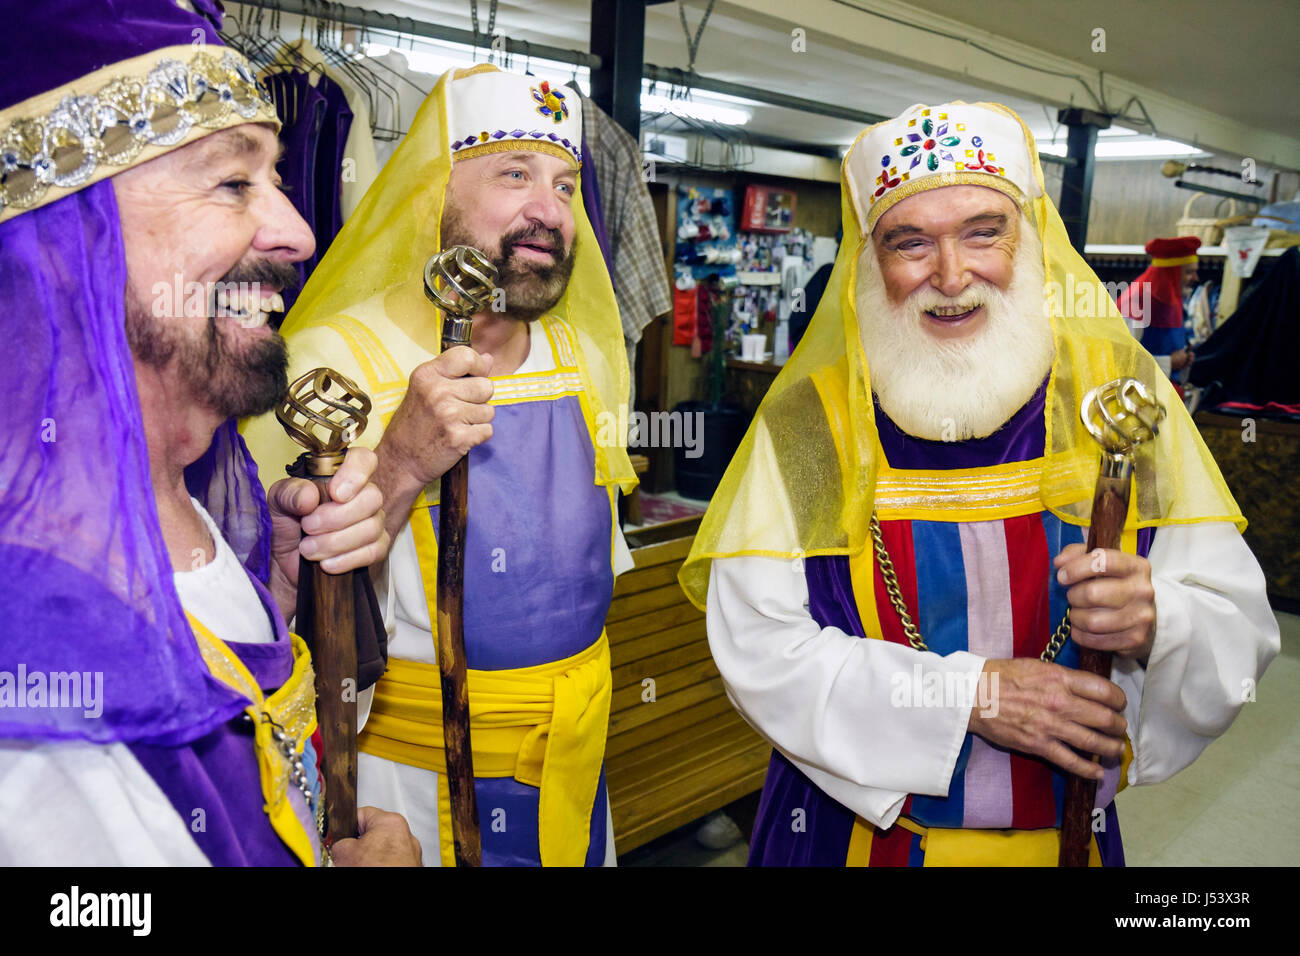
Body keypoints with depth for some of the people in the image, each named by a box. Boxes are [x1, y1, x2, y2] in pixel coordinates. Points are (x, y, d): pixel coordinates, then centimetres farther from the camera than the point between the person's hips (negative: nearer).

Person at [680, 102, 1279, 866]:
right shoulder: (809, 416, -13)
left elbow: (1242, 624, -5)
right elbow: (755, 644, -17)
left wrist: (1156, 622, -27)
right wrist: (968, 694, -24)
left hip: (1065, 833, 2)